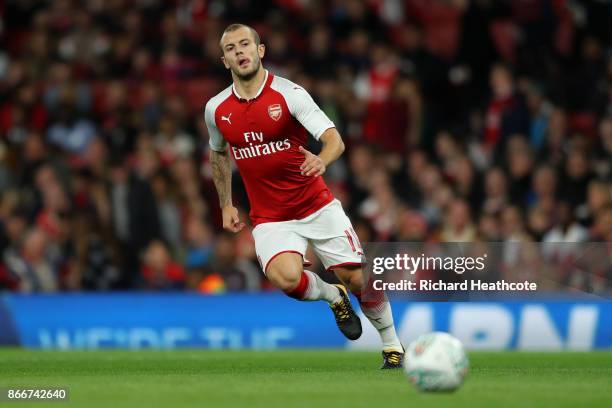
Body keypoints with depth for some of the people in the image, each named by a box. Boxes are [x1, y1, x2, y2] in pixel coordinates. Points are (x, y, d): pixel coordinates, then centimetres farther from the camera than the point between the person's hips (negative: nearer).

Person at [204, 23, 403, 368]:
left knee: (358, 278, -6)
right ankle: (333, 296, 7)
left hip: (318, 206, -1)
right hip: (270, 218, 2)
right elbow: (219, 154, 23)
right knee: (285, 278, -27)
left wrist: (322, 159, -42)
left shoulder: (288, 94, -11)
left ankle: (393, 345, 18)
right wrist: (226, 205, 20)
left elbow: (334, 139, -20)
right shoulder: (216, 110, 1)